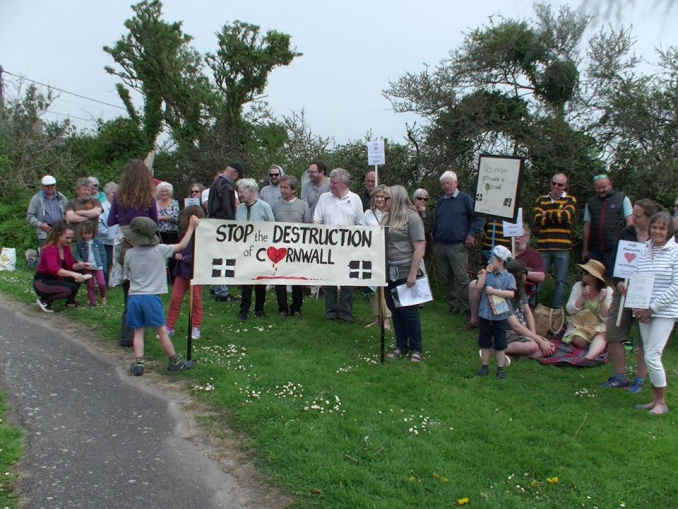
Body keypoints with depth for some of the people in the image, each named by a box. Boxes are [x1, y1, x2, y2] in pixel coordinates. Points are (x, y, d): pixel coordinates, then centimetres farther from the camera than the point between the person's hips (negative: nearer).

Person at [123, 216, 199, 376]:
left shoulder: (129, 254, 0)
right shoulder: (159, 250, -6)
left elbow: (128, 275, 11)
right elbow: (182, 246, 0)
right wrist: (191, 226, 6)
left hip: (134, 297, 2)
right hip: (151, 297, -2)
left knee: (138, 332, 10)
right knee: (162, 330, 6)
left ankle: (138, 363, 3)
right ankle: (174, 362, 16)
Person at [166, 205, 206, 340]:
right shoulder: (184, 234, 7)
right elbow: (178, 248, 16)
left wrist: (185, 258, -19)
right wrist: (177, 254, -6)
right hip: (181, 270, 7)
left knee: (195, 300, 8)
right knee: (175, 299, 8)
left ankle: (195, 328, 20)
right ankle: (169, 327, 16)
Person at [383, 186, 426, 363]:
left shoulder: (412, 218, -9)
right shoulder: (387, 218, 11)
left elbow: (419, 249, -14)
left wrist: (412, 274, -18)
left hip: (406, 273, -6)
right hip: (390, 273, 7)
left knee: (408, 311, 1)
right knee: (395, 311, 11)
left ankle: (416, 349, 13)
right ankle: (401, 346, 21)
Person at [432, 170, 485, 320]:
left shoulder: (465, 199, -4)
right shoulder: (441, 201, 14)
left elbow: (479, 217, -9)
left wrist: (472, 234, -14)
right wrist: (434, 241, 16)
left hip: (457, 247, -6)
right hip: (439, 247, 6)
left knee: (462, 279, -8)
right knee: (446, 279, 11)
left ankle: (467, 310, -3)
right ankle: (453, 306, 21)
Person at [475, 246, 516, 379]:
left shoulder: (508, 277, -6)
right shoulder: (487, 274, 2)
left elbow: (511, 294, -17)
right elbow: (479, 286, -12)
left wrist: (493, 291, -19)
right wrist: (485, 273, -15)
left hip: (500, 317, -3)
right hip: (484, 315, 3)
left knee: (500, 345, 6)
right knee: (485, 343, 14)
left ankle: (500, 369, 17)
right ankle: (485, 367, 26)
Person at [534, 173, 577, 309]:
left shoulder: (570, 200, 7)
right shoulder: (541, 200, 13)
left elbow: (565, 216, -13)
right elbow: (538, 220, -3)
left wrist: (547, 214, -1)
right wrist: (557, 217, -10)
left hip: (562, 248, -1)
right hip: (543, 247, 1)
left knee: (561, 282, 3)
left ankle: (556, 310, 11)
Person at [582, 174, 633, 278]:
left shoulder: (622, 199, 5)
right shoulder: (590, 202, 13)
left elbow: (629, 222, 3)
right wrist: (585, 249, 11)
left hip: (614, 249, -3)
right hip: (594, 250, 3)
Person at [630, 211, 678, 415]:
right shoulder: (643, 251, 7)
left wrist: (652, 308, -13)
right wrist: (639, 307, -6)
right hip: (644, 312, 5)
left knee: (652, 356, -9)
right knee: (649, 355, 10)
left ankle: (661, 402, 7)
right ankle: (655, 399, 21)